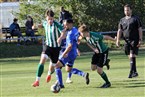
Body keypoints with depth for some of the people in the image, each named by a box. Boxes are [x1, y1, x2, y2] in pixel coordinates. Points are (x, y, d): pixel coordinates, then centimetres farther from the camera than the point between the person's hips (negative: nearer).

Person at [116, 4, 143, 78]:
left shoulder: (135, 19, 1)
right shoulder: (122, 20, 14)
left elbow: (140, 29, -2)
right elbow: (119, 30, 12)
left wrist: (140, 40, -10)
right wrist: (118, 40, 0)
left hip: (134, 40, -5)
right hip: (126, 41, 5)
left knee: (132, 56, -14)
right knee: (130, 57, 7)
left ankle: (132, 72, -16)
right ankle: (135, 72, 16)